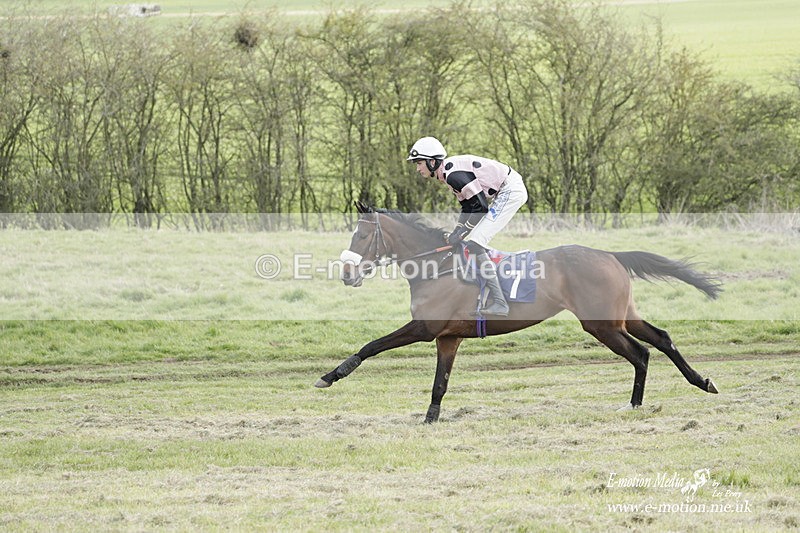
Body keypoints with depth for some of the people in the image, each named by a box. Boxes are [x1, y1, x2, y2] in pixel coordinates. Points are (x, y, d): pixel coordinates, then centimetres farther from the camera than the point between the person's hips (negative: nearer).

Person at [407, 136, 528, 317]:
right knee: (469, 242, 15)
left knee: (474, 244, -15)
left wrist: (460, 233, -15)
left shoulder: (453, 174, -21)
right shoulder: (448, 172, 11)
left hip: (510, 191, -11)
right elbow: (467, 207, 17)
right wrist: (455, 233, 7)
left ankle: (498, 303, -18)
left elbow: (480, 206, -22)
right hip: (503, 193, 11)